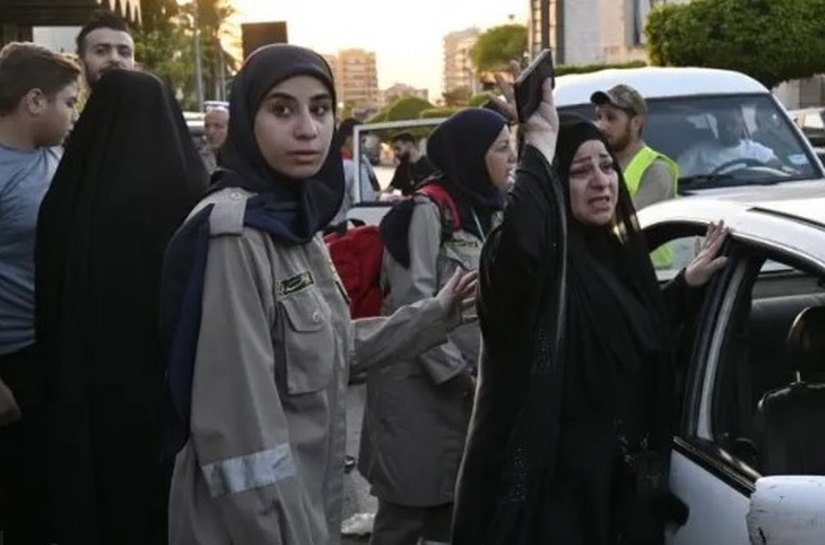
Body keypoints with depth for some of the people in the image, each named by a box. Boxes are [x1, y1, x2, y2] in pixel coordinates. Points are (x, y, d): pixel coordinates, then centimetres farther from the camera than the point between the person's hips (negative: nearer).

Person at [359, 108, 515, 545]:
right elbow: (413, 303, -17)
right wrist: (454, 373, -14)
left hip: (469, 381, 8)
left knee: (458, 504, 15)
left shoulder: (487, 209, 11)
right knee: (407, 509, 1)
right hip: (420, 380, -8)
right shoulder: (428, 209, -14)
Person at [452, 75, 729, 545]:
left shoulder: (620, 252, 9)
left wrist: (688, 283, 17)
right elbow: (518, 246, -43)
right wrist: (540, 141, -35)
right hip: (549, 475, -8)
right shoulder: (545, 254, -16)